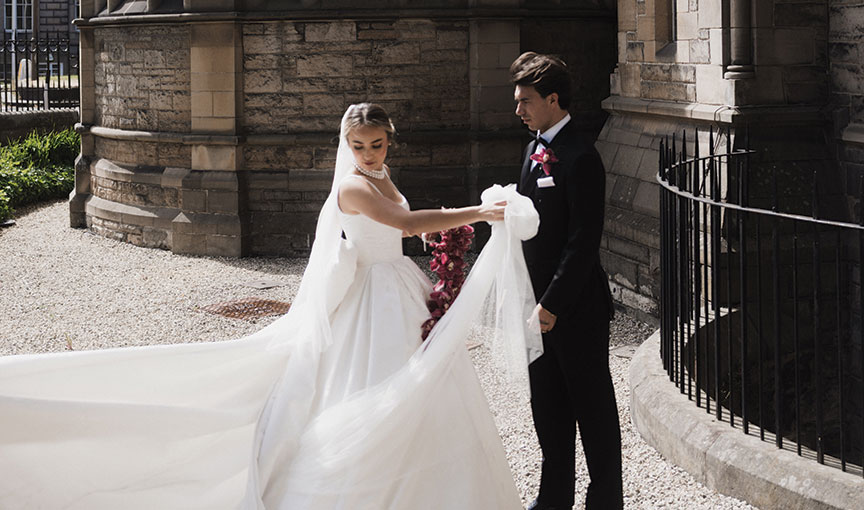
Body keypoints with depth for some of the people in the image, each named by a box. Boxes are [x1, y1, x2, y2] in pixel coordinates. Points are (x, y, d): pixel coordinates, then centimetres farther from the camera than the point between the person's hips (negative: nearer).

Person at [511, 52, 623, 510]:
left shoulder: (580, 158, -17)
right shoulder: (533, 150, 10)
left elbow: (582, 242, -20)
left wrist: (553, 304, -20)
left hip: (577, 306, -9)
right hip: (539, 302, 9)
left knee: (593, 407, 4)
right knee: (547, 405, 16)